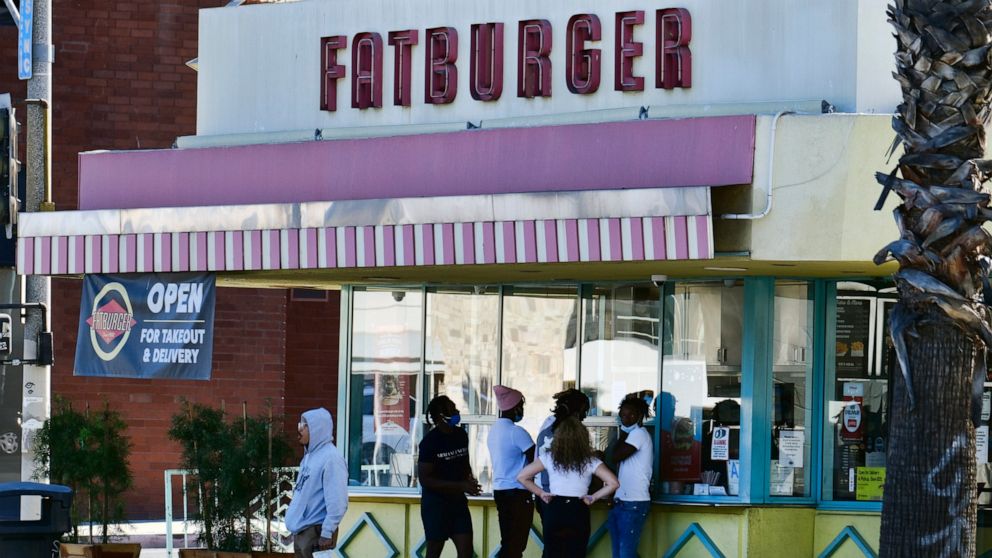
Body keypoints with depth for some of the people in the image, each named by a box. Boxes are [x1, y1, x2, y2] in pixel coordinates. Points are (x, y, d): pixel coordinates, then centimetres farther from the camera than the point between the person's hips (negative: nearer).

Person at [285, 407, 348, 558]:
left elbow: (337, 502, -21)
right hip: (301, 530, 10)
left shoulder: (331, 458, -17)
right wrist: (294, 520, 17)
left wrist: (327, 533, -22)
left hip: (316, 531, -10)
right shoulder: (309, 456, 12)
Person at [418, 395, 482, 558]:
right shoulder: (430, 441, -14)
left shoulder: (461, 435, 6)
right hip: (435, 503, -6)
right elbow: (425, 479, -17)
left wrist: (469, 480, -2)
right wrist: (460, 485, -21)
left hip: (458, 502, 6)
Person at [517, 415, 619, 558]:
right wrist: (594, 497, 0)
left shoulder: (549, 458, 1)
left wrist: (541, 493, 6)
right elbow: (613, 483, -11)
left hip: (554, 510, 1)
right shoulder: (589, 462, -2)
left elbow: (522, 477, 0)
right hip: (578, 513, -1)